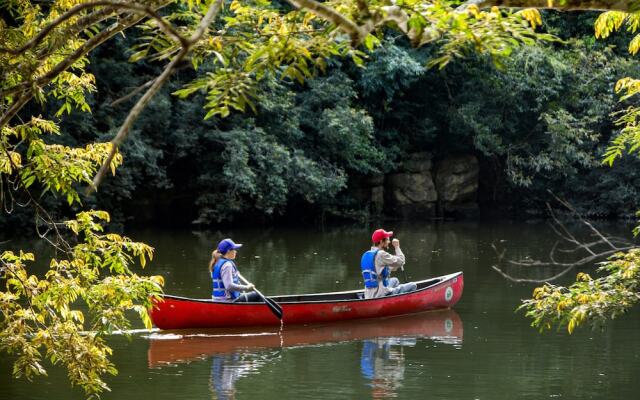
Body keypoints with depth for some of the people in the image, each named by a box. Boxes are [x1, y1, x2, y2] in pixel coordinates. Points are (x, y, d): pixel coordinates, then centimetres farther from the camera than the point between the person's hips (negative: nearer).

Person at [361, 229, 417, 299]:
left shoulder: (366, 255, 12)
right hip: (381, 295, -9)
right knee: (413, 286, 0)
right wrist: (397, 247, 1)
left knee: (395, 281, 35)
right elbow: (401, 261, -10)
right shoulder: (381, 254, -16)